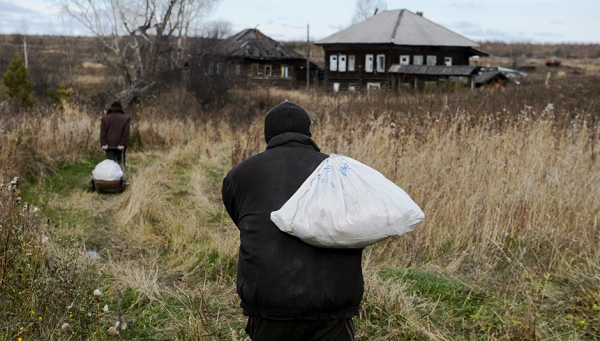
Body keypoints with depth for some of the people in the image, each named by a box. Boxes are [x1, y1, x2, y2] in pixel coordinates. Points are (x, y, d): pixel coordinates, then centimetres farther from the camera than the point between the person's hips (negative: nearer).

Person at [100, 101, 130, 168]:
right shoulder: (125, 119, -1)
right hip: (120, 145, 0)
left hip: (109, 145, 1)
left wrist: (103, 144, -4)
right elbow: (126, 133, -7)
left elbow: (103, 133, -1)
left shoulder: (105, 118, 4)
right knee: (121, 160, 13)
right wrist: (122, 144, -8)